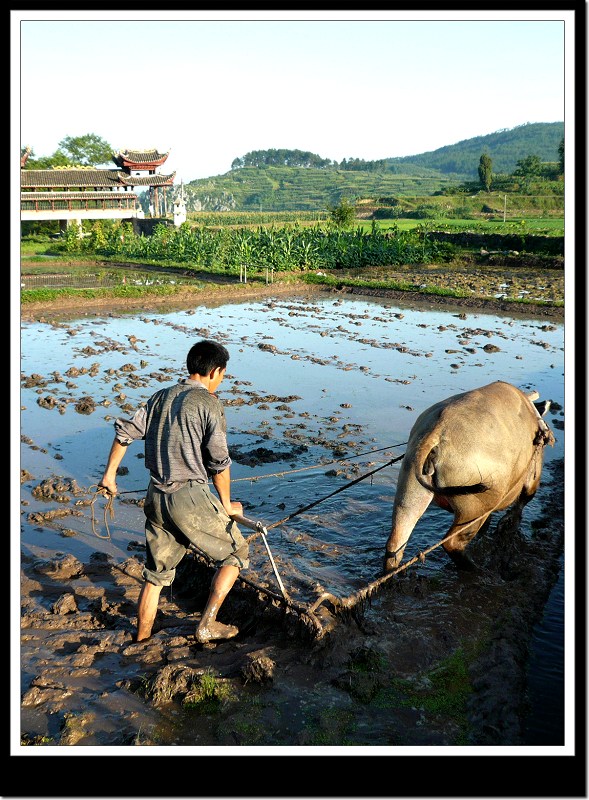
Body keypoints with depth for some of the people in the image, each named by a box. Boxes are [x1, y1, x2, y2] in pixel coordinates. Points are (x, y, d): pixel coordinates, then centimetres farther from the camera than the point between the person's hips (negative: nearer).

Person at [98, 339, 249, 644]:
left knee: (156, 572, 19)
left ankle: (141, 641, 28)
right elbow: (219, 462, -9)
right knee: (235, 552, 13)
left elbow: (124, 431, 12)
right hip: (191, 497, -7)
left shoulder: (160, 397, 11)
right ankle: (207, 625, 11)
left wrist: (109, 475, 21)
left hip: (155, 498, 7)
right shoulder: (209, 402, -9)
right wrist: (226, 505, 4)